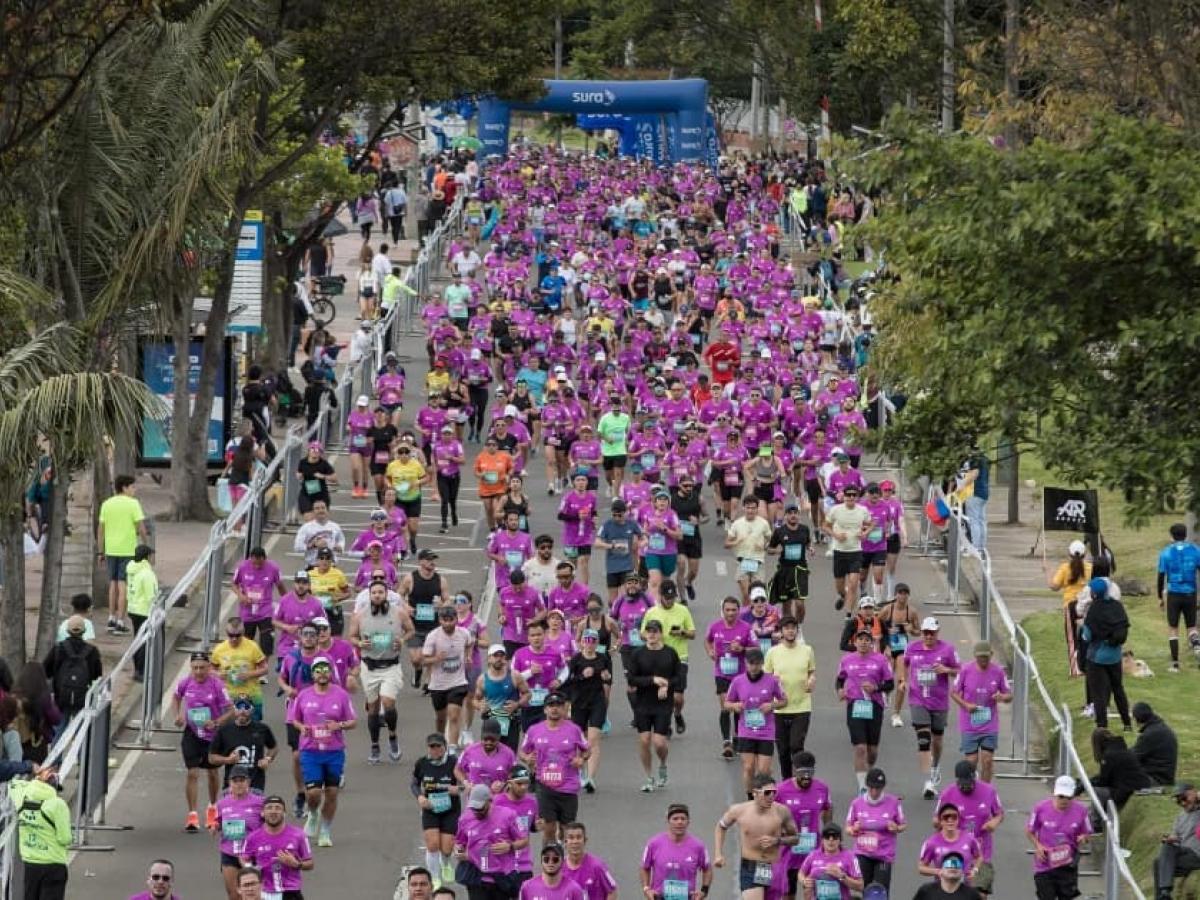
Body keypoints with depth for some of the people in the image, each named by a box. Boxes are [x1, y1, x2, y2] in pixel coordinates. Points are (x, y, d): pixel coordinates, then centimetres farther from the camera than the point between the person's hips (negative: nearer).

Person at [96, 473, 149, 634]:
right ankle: (120, 622, -2)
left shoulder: (106, 504, 6)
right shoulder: (133, 504, -8)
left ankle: (111, 619, 21)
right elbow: (142, 528, -11)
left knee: (113, 584, 17)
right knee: (123, 585, -2)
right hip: (128, 550, -4)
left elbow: (100, 529, 7)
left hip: (111, 550, 4)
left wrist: (101, 552, 12)